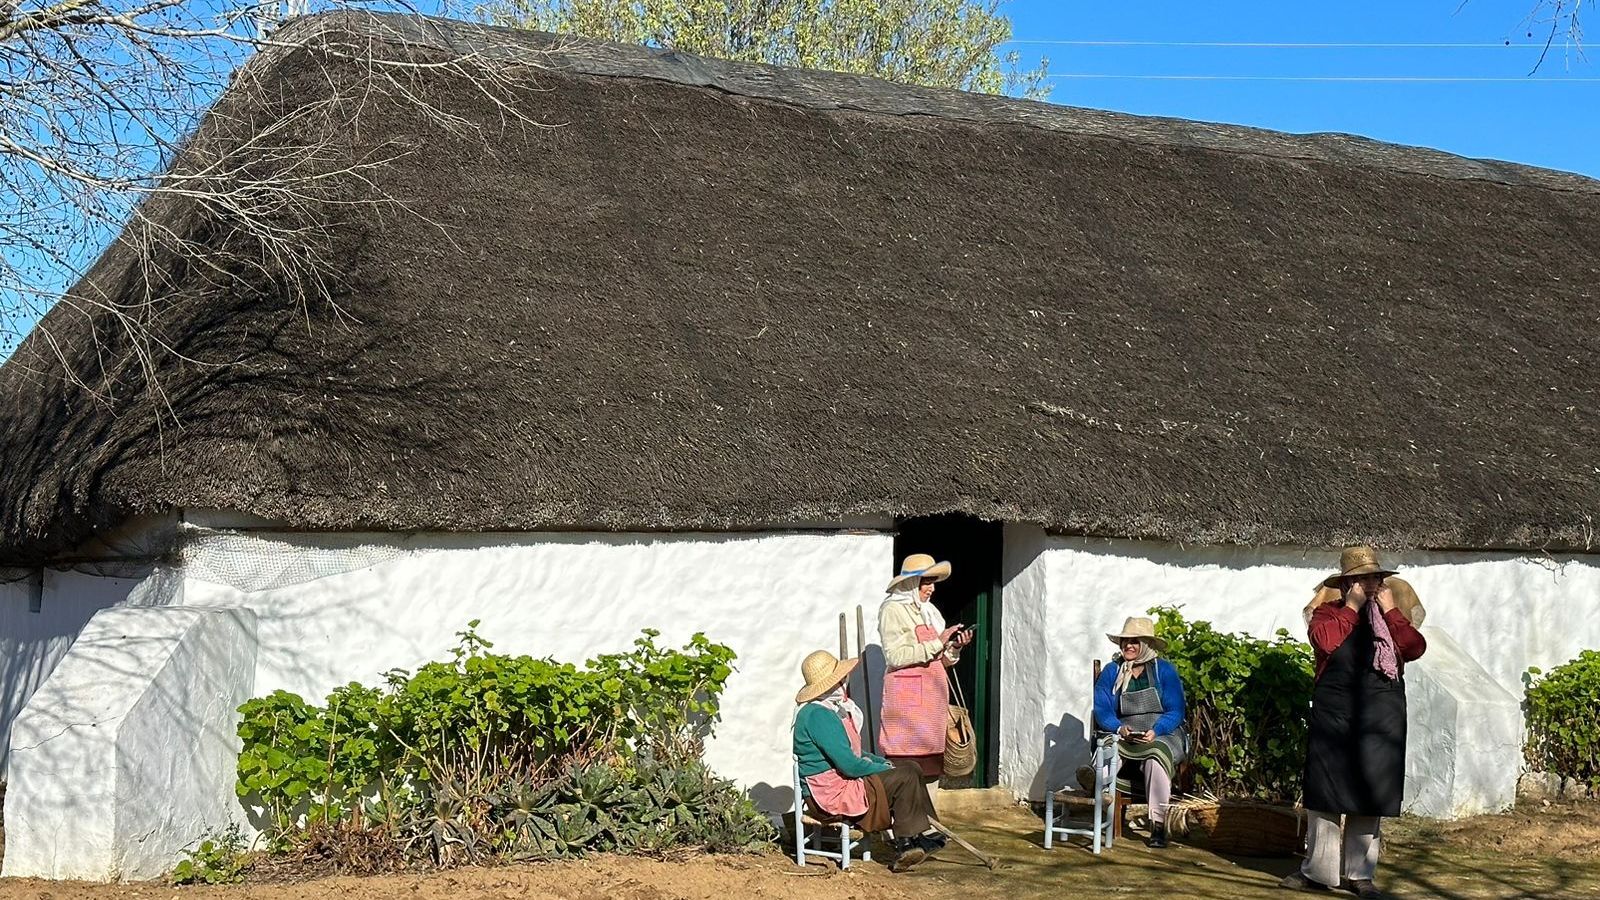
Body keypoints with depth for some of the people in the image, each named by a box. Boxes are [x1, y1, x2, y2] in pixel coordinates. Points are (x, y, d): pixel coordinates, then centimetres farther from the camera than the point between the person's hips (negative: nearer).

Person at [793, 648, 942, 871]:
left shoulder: (835, 710, 13)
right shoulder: (817, 715, -22)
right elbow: (849, 765, -24)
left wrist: (882, 762, 6)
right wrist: (883, 768, -9)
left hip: (843, 781, 11)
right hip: (833, 794, -11)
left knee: (911, 769, 9)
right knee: (904, 778, -16)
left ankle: (927, 835, 6)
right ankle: (906, 843, -5)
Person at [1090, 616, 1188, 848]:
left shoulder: (1164, 670, 4)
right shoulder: (1111, 672, 11)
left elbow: (1176, 712, -2)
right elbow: (1101, 709, 2)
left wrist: (1155, 731, -20)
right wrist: (1119, 728, -18)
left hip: (1163, 735, -3)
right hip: (1124, 738, 3)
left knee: (1156, 758, -36)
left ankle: (1158, 826, -37)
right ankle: (1096, 781, -63)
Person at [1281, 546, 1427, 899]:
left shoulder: (1392, 617, 15)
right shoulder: (1328, 613, 5)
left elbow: (1415, 647, -3)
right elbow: (1326, 641, -17)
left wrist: (1390, 610, -3)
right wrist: (1353, 606, -10)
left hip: (1380, 722, 3)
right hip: (1335, 718, -3)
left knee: (1369, 797, 5)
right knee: (1326, 794, 0)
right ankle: (1319, 871, 7)